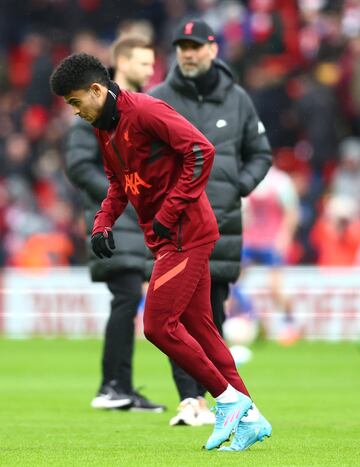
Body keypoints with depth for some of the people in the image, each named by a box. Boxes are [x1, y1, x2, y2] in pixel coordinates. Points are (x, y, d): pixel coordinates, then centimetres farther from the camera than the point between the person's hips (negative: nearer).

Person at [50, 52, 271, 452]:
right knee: (198, 328, 9)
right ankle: (249, 418, 14)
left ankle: (228, 399, 0)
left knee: (158, 325, -12)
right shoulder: (104, 129, 12)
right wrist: (103, 223, 8)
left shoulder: (144, 111, -16)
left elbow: (201, 151, -22)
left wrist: (170, 213, -20)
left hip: (185, 234, -10)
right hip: (167, 239, 10)